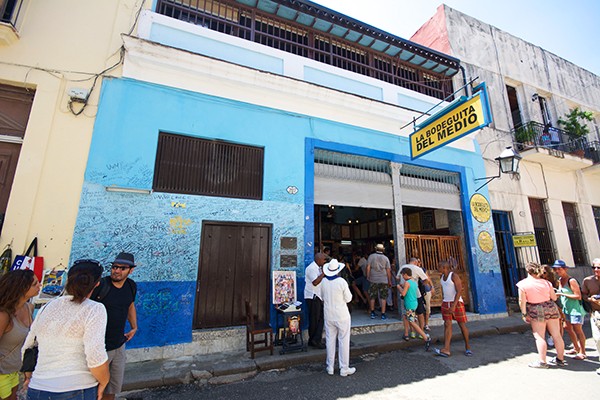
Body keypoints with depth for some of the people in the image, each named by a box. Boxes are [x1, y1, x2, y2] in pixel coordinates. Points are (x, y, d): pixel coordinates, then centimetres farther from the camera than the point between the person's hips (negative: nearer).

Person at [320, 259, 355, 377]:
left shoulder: (323, 281, -5)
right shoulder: (342, 282, -18)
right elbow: (348, 299, -8)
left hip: (328, 315, 4)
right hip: (341, 315, -4)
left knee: (330, 341, 14)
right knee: (343, 341, 9)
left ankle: (330, 367, 25)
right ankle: (344, 369, 18)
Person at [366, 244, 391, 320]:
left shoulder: (371, 256, 1)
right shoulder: (386, 258, 4)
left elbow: (368, 267, -3)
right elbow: (388, 271, 3)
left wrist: (368, 277, 6)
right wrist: (389, 281, 10)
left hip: (373, 280, 0)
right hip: (383, 280, 0)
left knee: (372, 297, 10)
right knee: (383, 297, 6)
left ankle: (372, 313, 16)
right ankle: (383, 314, 7)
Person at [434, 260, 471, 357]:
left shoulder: (454, 276, -15)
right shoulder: (442, 277, 7)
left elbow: (459, 291, -18)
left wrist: (453, 306, -23)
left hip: (457, 303, -6)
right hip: (446, 304, 6)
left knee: (462, 325, 5)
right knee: (447, 325, -2)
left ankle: (468, 347, 25)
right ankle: (446, 350, -9)